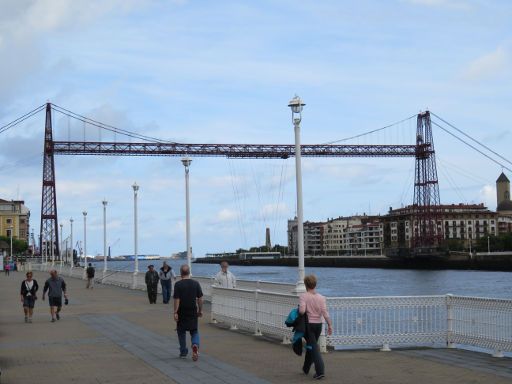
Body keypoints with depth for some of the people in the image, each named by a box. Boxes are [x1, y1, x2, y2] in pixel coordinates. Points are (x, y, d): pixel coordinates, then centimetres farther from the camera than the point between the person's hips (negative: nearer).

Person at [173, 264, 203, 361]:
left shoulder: (178, 284, -10)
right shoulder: (196, 283, -1)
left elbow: (177, 299, -13)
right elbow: (200, 298, 2)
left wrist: (175, 312, -10)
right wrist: (200, 310, 12)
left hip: (182, 313, -2)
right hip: (193, 312, 2)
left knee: (181, 332, 13)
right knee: (194, 331, 12)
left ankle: (183, 353, 17)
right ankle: (195, 345, -17)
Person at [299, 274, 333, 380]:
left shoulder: (303, 296, -11)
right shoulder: (321, 297, 0)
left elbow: (302, 310, -24)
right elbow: (325, 313, -7)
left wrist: (298, 309, -2)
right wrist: (330, 325, -5)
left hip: (308, 324, -5)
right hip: (318, 324, 5)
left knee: (313, 347, -4)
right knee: (311, 345, 21)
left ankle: (320, 371, -16)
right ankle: (306, 368, 34)